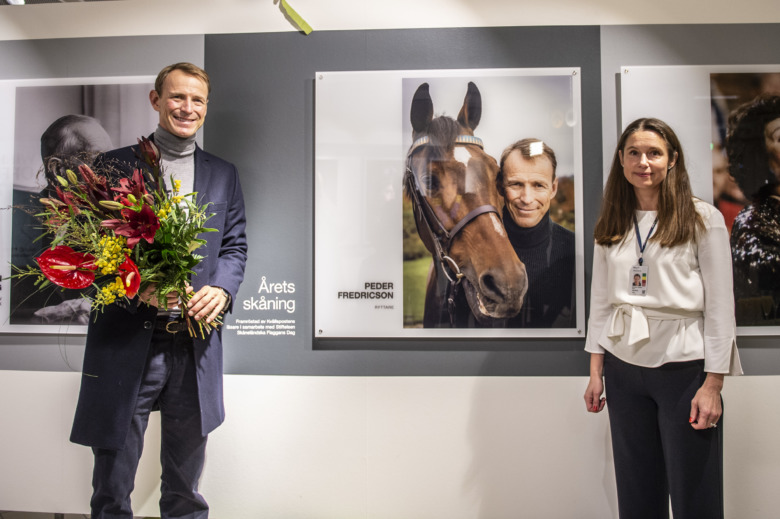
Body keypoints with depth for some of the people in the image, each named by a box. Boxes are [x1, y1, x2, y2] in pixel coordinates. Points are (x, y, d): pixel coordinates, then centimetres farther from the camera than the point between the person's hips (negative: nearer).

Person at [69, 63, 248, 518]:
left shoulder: (224, 174, 12)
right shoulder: (114, 165, 3)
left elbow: (235, 246, 10)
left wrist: (221, 289, -10)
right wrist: (137, 287, -17)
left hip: (195, 344, 2)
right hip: (126, 342, -2)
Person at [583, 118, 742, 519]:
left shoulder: (703, 219, -3)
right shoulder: (611, 227, 8)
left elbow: (720, 306, -6)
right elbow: (600, 301, 8)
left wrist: (713, 384, -10)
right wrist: (596, 371, 5)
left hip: (684, 368, -3)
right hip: (623, 368, 3)